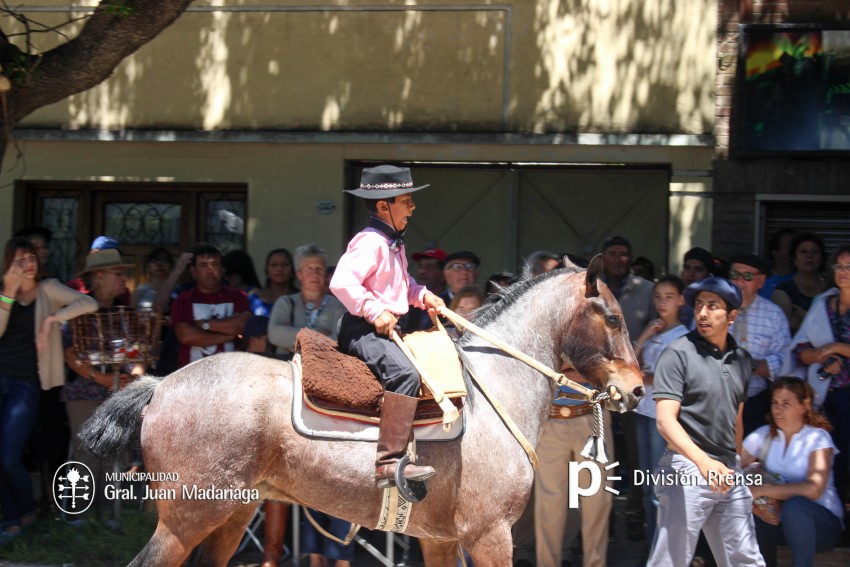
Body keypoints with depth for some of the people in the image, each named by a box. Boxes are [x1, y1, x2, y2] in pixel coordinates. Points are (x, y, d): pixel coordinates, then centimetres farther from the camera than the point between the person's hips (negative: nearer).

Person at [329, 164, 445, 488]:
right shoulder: (370, 243, -14)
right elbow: (341, 281, -25)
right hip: (362, 328, -11)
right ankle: (388, 462, -37)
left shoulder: (395, 244, 18)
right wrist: (375, 311, -25)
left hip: (387, 329, 11)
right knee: (404, 373, -32)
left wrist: (421, 294, 13)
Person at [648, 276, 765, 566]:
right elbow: (665, 420, -16)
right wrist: (703, 461, -30)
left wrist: (739, 466, 18)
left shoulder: (741, 359, 12)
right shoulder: (678, 354, -7)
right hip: (687, 469, -6)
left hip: (729, 472, 6)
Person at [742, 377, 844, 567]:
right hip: (777, 520, 4)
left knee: (795, 505, -36)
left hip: (822, 522, -3)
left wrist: (762, 490, -27)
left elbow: (813, 489, -24)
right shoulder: (764, 435, 5)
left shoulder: (817, 438, -8)